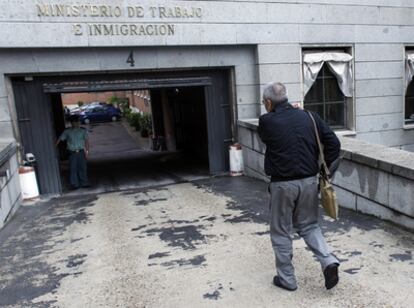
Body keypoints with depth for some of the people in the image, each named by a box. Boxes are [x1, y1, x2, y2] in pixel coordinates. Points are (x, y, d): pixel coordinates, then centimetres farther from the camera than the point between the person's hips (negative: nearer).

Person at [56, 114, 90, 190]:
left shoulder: (83, 130, 5)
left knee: (83, 168, 4)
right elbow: (60, 139, 2)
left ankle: (84, 183, 15)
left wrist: (87, 151, -3)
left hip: (81, 152, 1)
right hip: (72, 153, -1)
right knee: (73, 169, -1)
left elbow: (86, 141, 3)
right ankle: (74, 184, 6)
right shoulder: (67, 131, 2)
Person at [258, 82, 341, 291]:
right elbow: (334, 143, 2)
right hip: (309, 181, 4)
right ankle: (328, 261, 6)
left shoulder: (267, 122, -10)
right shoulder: (309, 117, 1)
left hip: (283, 184, -4)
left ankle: (286, 278, 23)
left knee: (281, 232, 12)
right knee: (309, 225, 23)